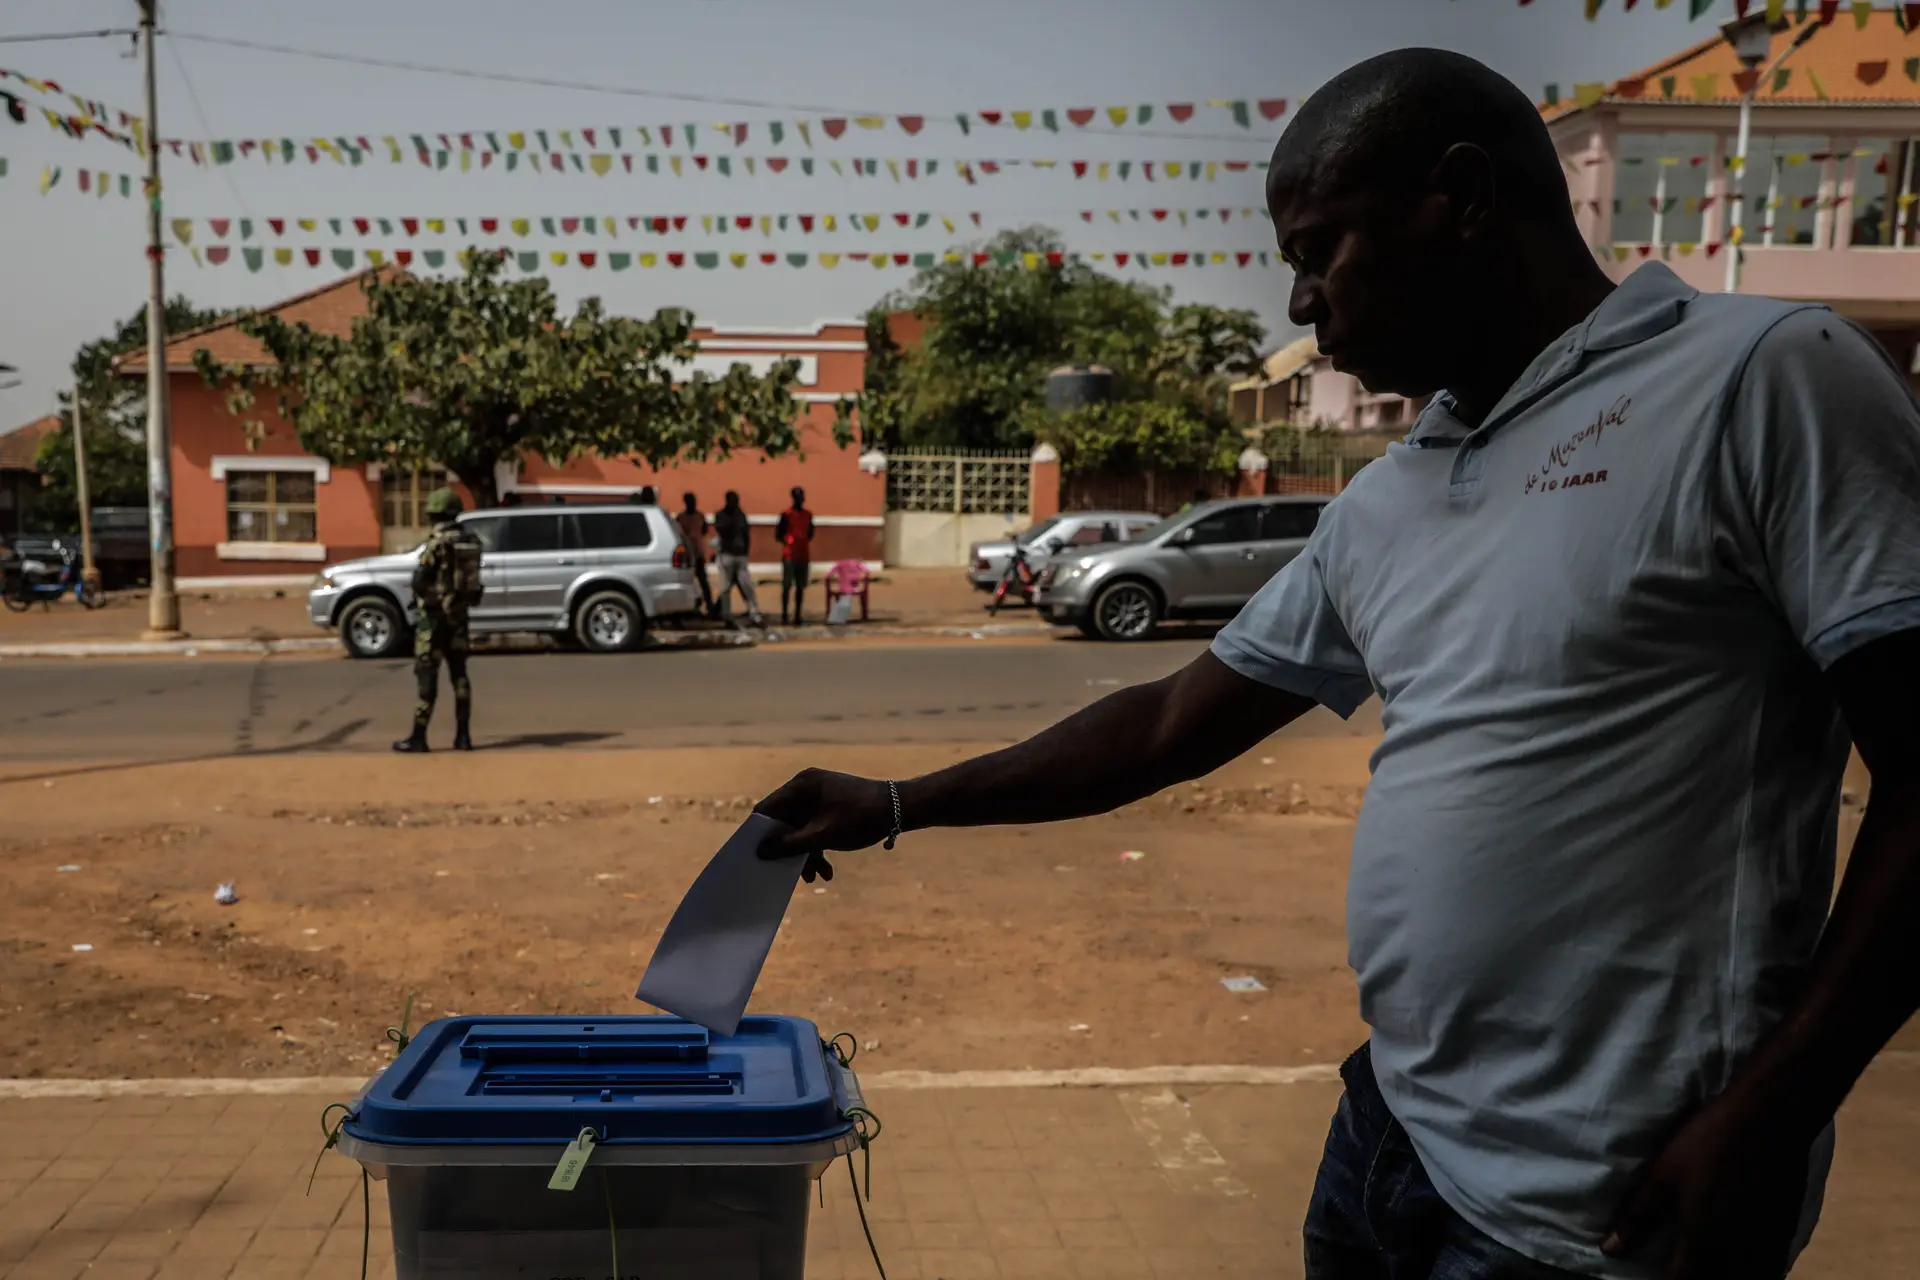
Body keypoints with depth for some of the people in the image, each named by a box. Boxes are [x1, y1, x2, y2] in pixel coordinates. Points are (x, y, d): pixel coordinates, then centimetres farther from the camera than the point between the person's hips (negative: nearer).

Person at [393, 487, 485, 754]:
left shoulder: (437, 540, -15)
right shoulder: (470, 539, 6)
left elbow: (420, 578, -16)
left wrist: (420, 593, 1)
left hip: (434, 612, -7)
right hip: (459, 612, 7)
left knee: (427, 673, -3)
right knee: (459, 672, 10)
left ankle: (418, 737, -2)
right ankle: (463, 736, 9)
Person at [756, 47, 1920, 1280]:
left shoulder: (1761, 377, -11)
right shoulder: (1382, 510, 10)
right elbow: (1173, 726, 14)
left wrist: (1771, 1116, -16)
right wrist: (897, 807, 14)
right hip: (1390, 1130, 7)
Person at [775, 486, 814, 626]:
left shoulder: (808, 515, 11)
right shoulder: (786, 514, -4)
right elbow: (778, 534, -3)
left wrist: (805, 542, 6)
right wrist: (788, 542, -14)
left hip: (804, 556, 5)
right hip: (789, 556, -5)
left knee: (801, 586, 6)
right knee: (787, 586, -6)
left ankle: (797, 615, 12)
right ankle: (784, 615, -3)